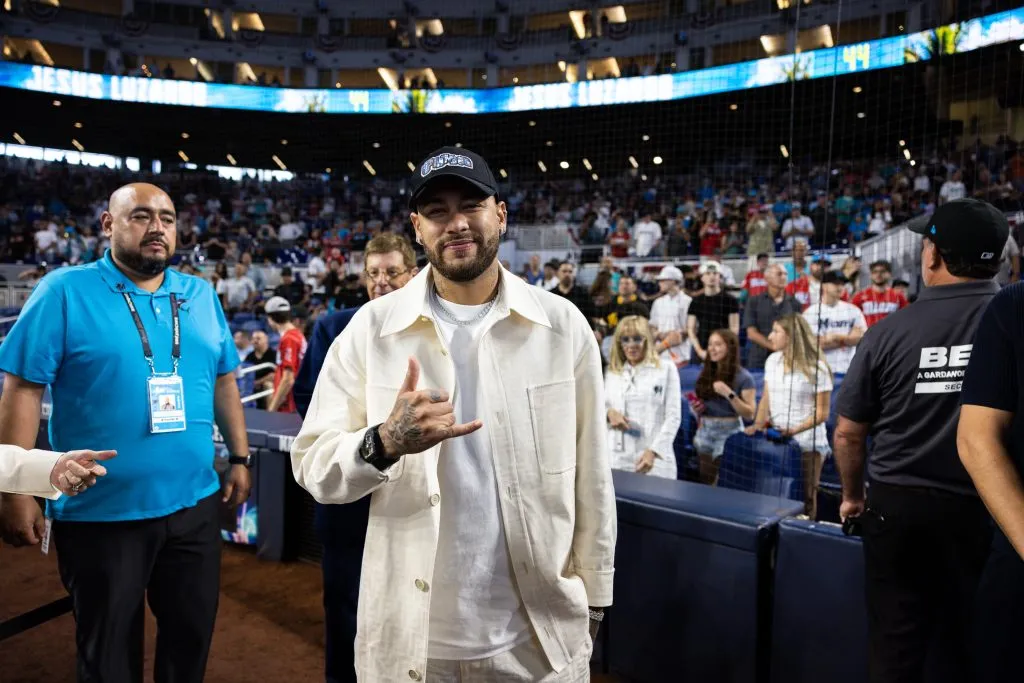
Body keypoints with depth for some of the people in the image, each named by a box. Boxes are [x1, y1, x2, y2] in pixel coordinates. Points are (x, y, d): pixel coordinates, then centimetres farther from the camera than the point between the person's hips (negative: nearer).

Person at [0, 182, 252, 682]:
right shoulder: (66, 291, -9)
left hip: (194, 504, 4)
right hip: (100, 512, -4)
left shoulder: (201, 295, 5)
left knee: (193, 635, 18)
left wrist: (239, 458, 9)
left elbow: (223, 381, 11)